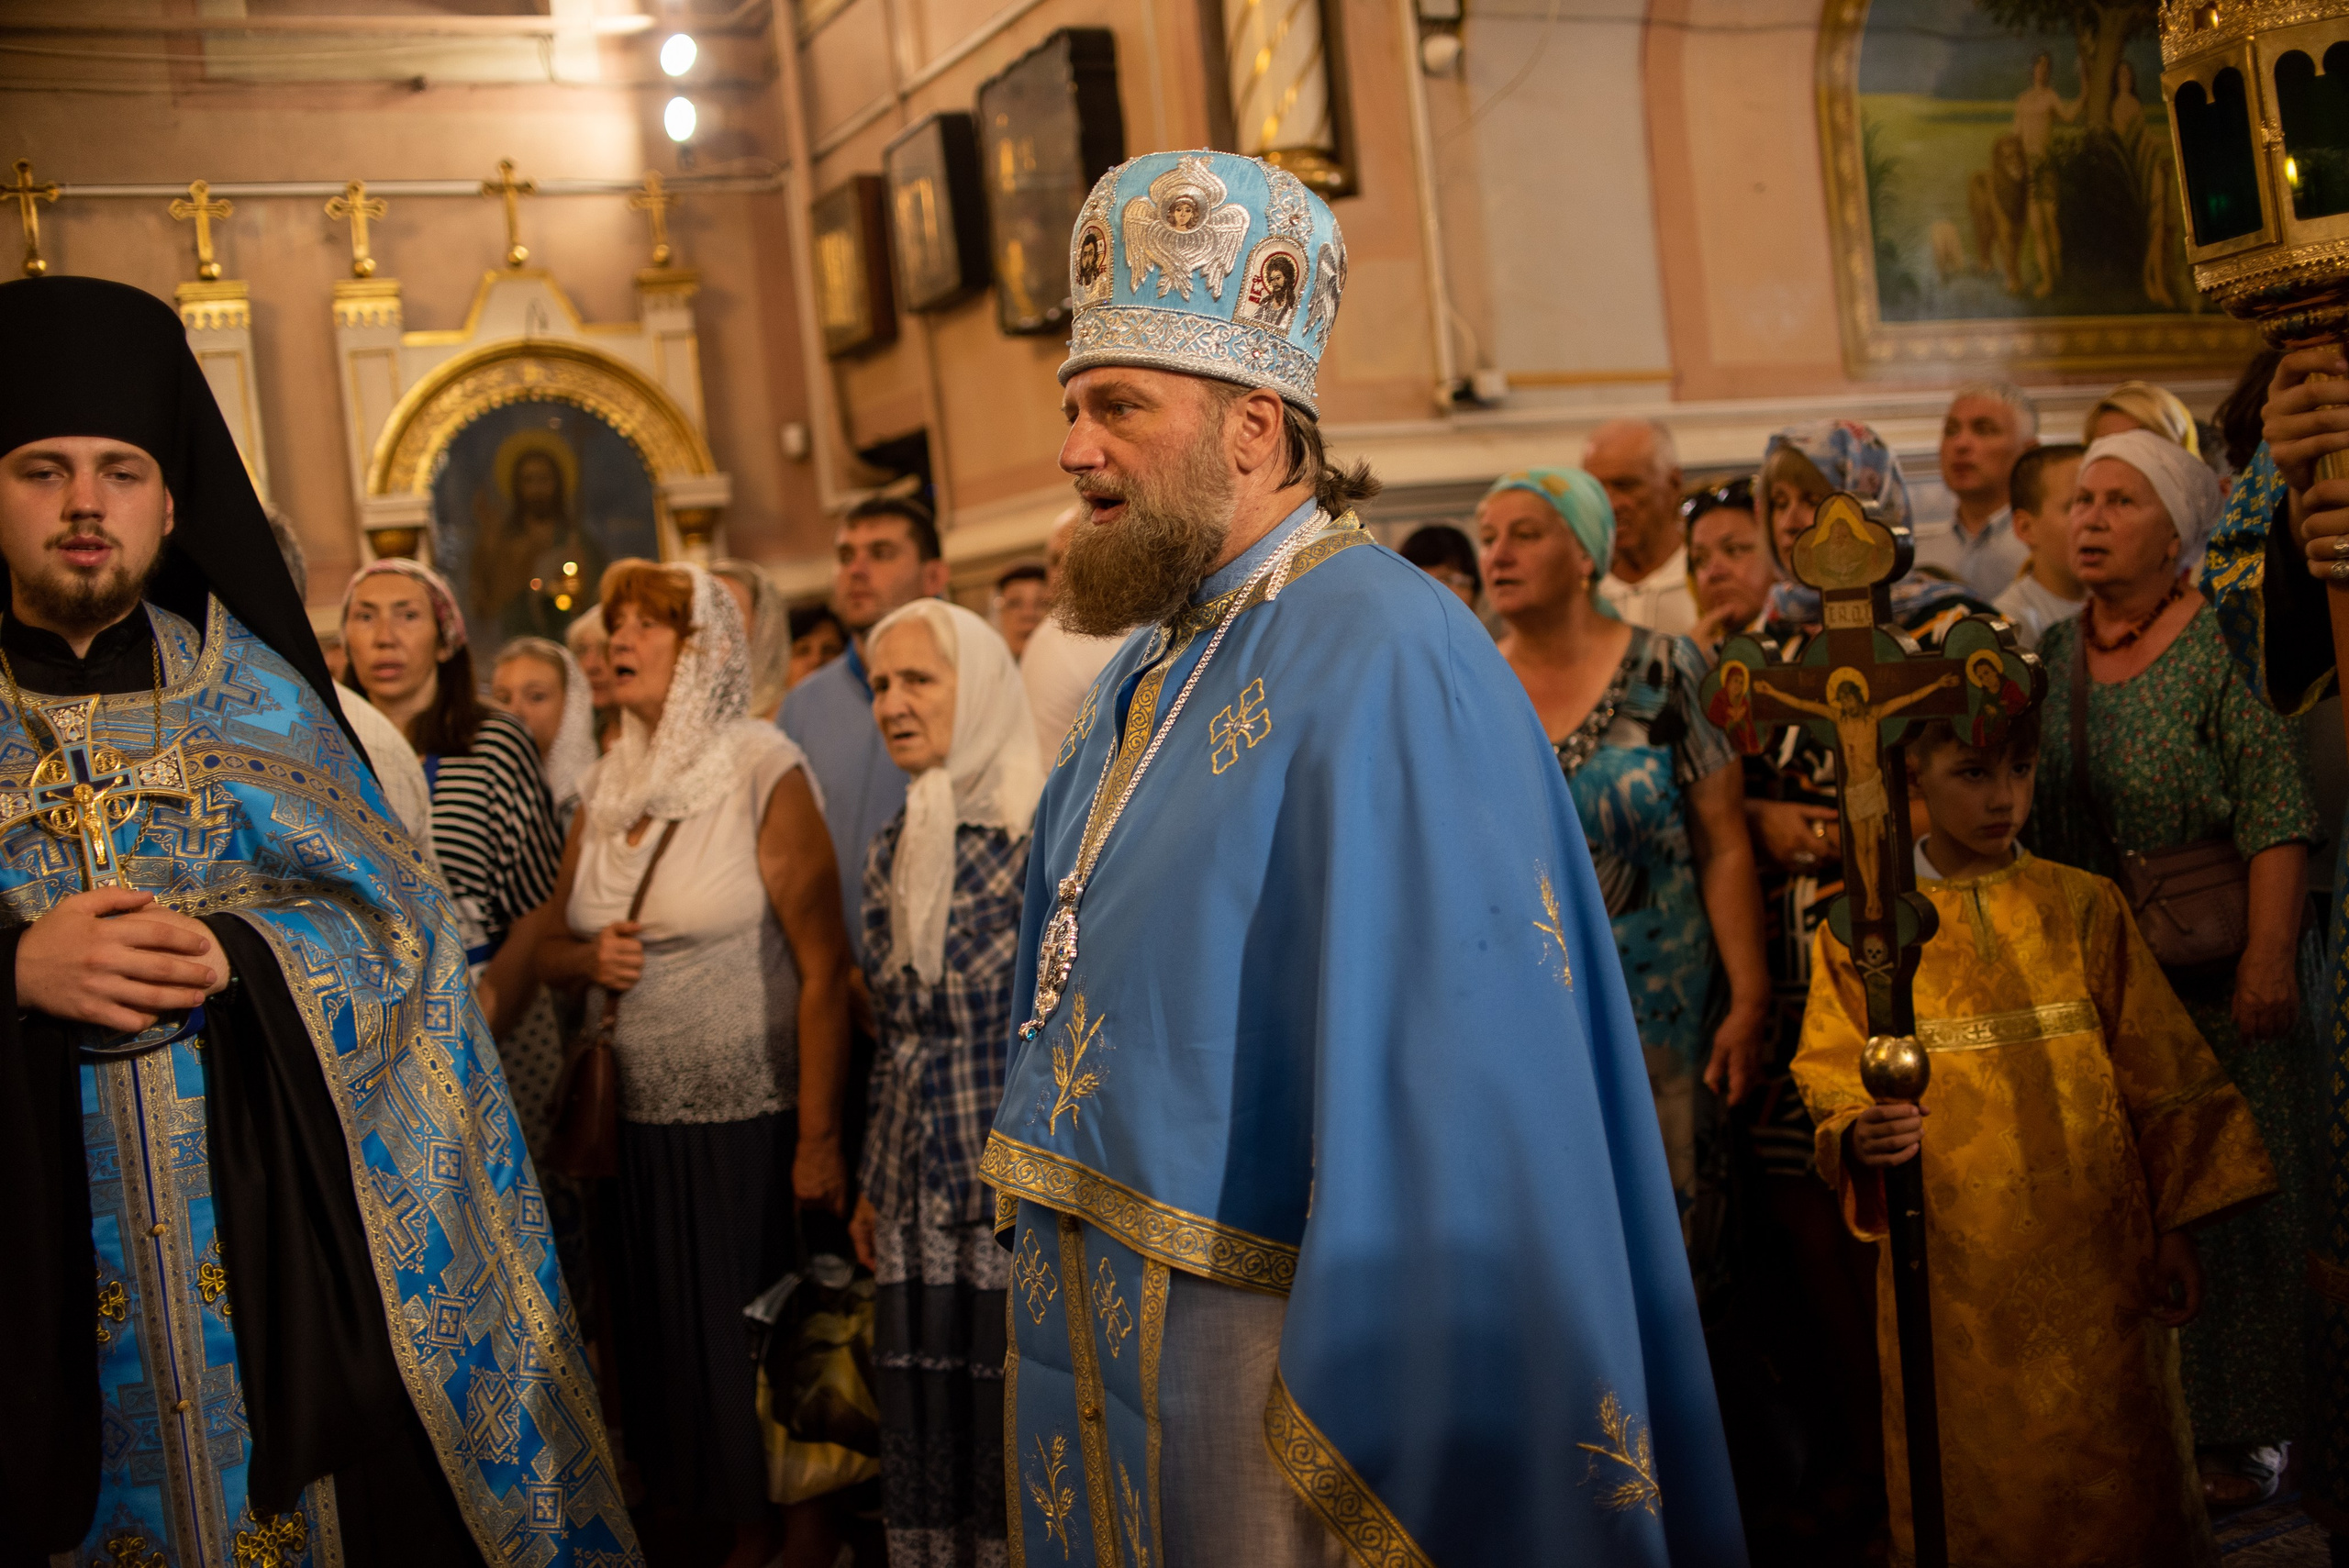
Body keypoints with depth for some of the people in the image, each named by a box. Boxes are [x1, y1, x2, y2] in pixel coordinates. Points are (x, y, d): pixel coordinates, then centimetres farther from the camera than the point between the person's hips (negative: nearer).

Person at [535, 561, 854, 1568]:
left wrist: (819, 1138, -19)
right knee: (670, 1343, 12)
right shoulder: (605, 788, 8)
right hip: (642, 1122, 6)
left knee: (761, 1348, 3)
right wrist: (591, 960, -8)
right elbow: (550, 949, 17)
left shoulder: (763, 772, -10)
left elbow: (823, 967, -14)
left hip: (752, 1120, -6)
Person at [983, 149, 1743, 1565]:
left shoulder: (1381, 661, -19)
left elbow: (1442, 1074, -25)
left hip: (1263, 1350, -8)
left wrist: (1363, 1432, -25)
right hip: (1097, 1324, 9)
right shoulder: (1156, 666, 11)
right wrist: (1052, 1237, 16)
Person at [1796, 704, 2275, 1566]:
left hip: (2095, 1258, 1)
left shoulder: (2086, 907, 5)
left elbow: (2161, 1075, 6)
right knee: (1970, 1493, 6)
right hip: (1950, 1276, -1)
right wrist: (1862, 1133, -18)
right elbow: (1833, 1076, 4)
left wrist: (2177, 1227, 3)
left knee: (2111, 1478, 6)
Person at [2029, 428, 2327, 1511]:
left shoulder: (2225, 642, -9)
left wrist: (2270, 957, -22)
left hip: (2217, 979, -5)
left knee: (2225, 1196, 3)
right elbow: (2017, 805, 14)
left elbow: (2278, 813, -15)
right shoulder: (2053, 654, 9)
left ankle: (2241, 1429, 15)